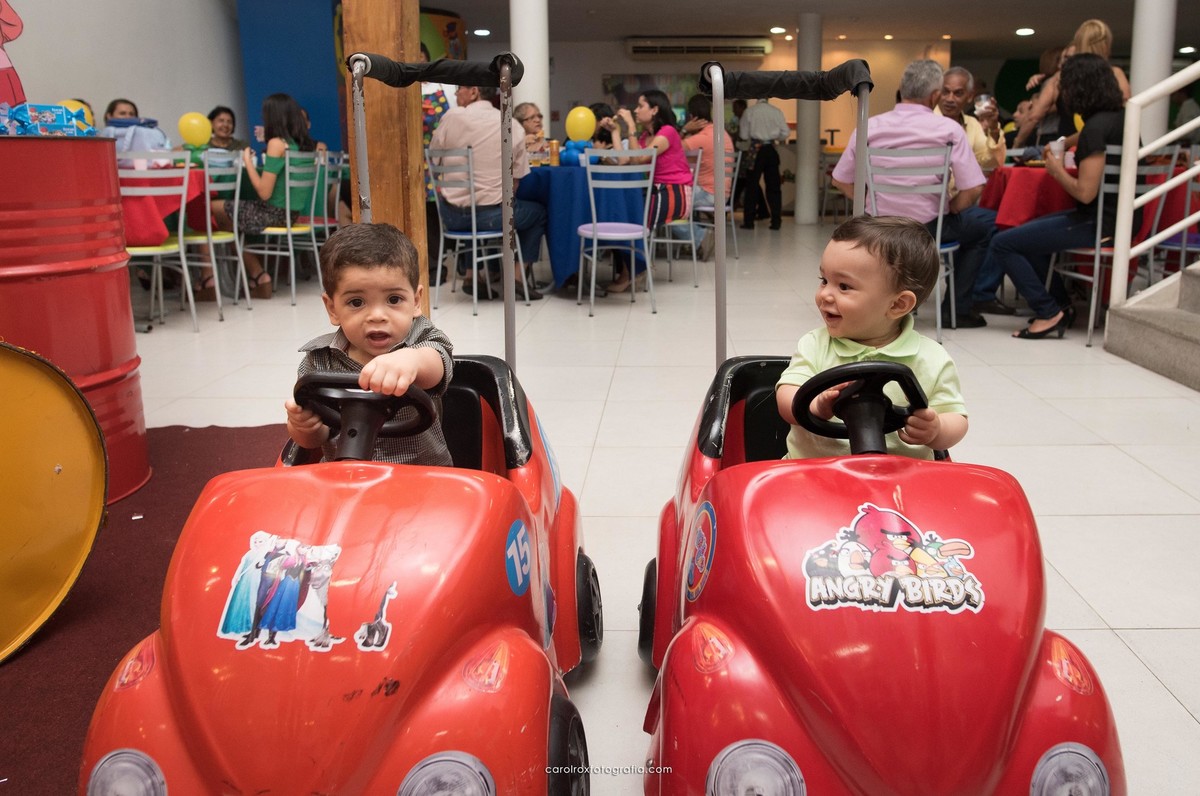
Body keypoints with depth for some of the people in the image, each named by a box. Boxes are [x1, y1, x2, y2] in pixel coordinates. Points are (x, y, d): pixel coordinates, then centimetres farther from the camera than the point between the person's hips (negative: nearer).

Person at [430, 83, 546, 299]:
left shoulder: (452, 117, -4)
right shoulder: (513, 126, 0)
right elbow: (515, 180, 4)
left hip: (454, 216, 2)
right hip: (493, 214, -2)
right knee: (539, 212, 25)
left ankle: (470, 275, 30)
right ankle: (518, 274, 13)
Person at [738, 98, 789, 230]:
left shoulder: (749, 111, -5)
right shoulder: (776, 111, -1)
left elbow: (743, 135, -2)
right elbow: (784, 134, 0)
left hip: (756, 150, -2)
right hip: (771, 150, 2)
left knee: (751, 186, 4)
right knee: (773, 186, 7)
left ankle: (749, 221, 3)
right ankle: (776, 221, 7)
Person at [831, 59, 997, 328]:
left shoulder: (869, 127, -2)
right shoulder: (949, 128, -11)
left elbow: (841, 180, 5)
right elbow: (972, 188, -13)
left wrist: (872, 204, 12)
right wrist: (949, 210, 5)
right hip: (928, 228, -4)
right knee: (990, 223, 22)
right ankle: (957, 307, 18)